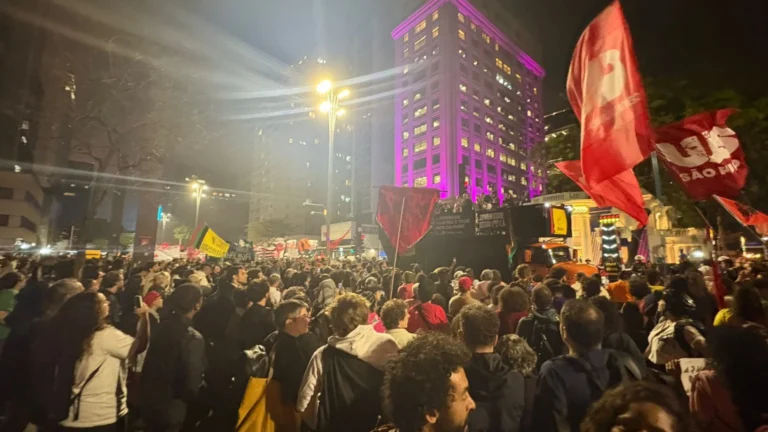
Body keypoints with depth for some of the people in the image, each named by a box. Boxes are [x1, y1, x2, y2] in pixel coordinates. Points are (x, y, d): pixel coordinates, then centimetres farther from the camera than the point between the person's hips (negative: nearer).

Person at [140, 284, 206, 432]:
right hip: (170, 409, -7)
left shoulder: (163, 325, -7)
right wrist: (191, 397, -3)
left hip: (149, 400, 7)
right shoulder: (193, 338, -29)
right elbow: (192, 384, -23)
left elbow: (153, 364, 6)